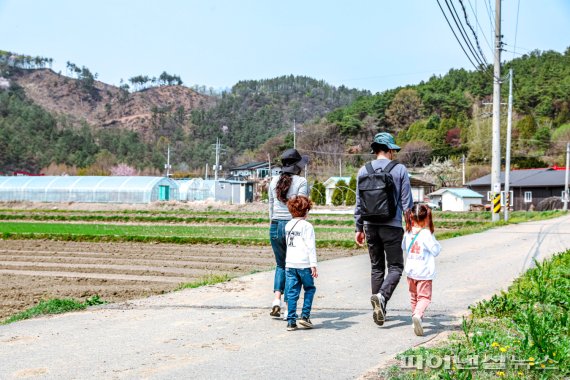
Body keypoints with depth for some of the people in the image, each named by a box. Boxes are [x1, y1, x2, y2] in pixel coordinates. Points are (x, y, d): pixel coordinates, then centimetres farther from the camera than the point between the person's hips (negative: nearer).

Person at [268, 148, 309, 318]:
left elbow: (271, 206, 12)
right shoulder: (301, 182, -7)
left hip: (275, 227, 4)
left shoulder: (274, 181, 8)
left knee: (281, 264, 19)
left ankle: (276, 299, -1)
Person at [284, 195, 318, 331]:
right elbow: (311, 247, -11)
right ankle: (305, 316, 6)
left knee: (292, 293, 6)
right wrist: (313, 265, -12)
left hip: (289, 264, 5)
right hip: (304, 264, -5)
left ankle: (291, 321, 4)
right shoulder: (307, 226, -6)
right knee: (309, 289, 13)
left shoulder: (288, 225, 13)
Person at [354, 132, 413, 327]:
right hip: (392, 226, -4)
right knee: (395, 267, 4)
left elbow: (359, 203, 7)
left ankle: (379, 309, 14)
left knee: (376, 267, 13)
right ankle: (382, 296, -22)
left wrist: (359, 228, 14)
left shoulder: (363, 171, 5)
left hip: (371, 226, 4)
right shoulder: (400, 170, -3)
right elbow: (406, 201, -3)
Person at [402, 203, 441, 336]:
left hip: (410, 271, 6)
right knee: (424, 297, -4)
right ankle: (417, 314, -28)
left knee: (414, 296, 20)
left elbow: (403, 247, 19)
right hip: (424, 272, -5)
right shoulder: (426, 234, -16)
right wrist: (436, 243, 3)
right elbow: (436, 251, -13)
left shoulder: (408, 233, 2)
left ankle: (416, 315, 28)